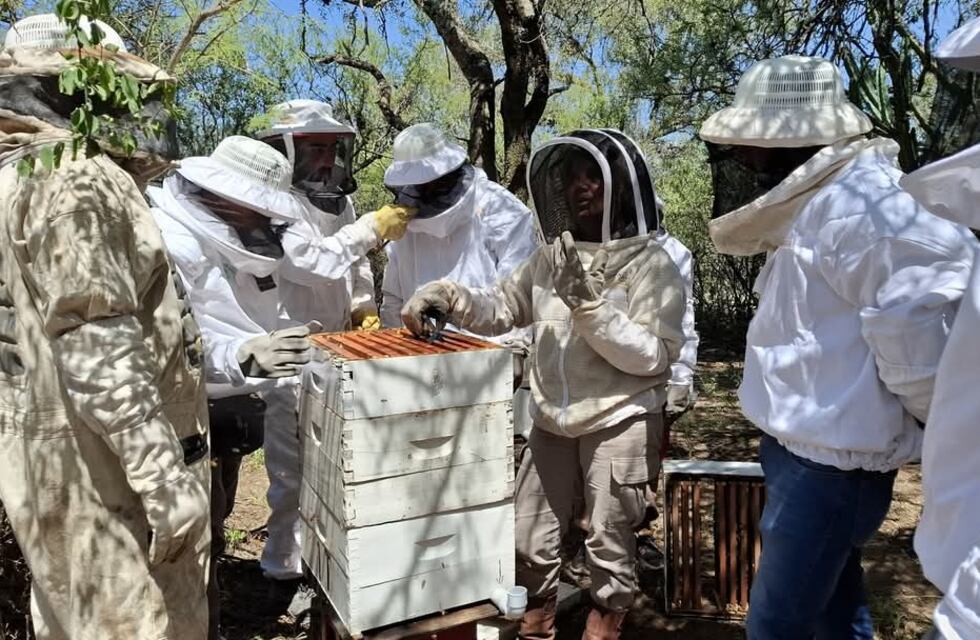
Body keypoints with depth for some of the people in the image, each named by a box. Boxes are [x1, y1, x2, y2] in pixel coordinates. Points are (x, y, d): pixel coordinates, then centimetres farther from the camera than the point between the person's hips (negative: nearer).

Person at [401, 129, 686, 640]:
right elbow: (501, 307, 10)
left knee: (608, 539, 12)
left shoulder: (650, 263, -11)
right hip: (553, 422, 5)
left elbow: (652, 356, -18)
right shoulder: (552, 256, 5)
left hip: (620, 423, -5)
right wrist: (447, 295, -8)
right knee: (528, 535, 16)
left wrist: (589, 304, -27)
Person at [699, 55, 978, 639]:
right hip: (811, 448, 10)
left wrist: (917, 409, -18)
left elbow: (933, 282, -34)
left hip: (831, 460, -10)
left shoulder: (854, 203, -21)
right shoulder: (818, 202, 12)